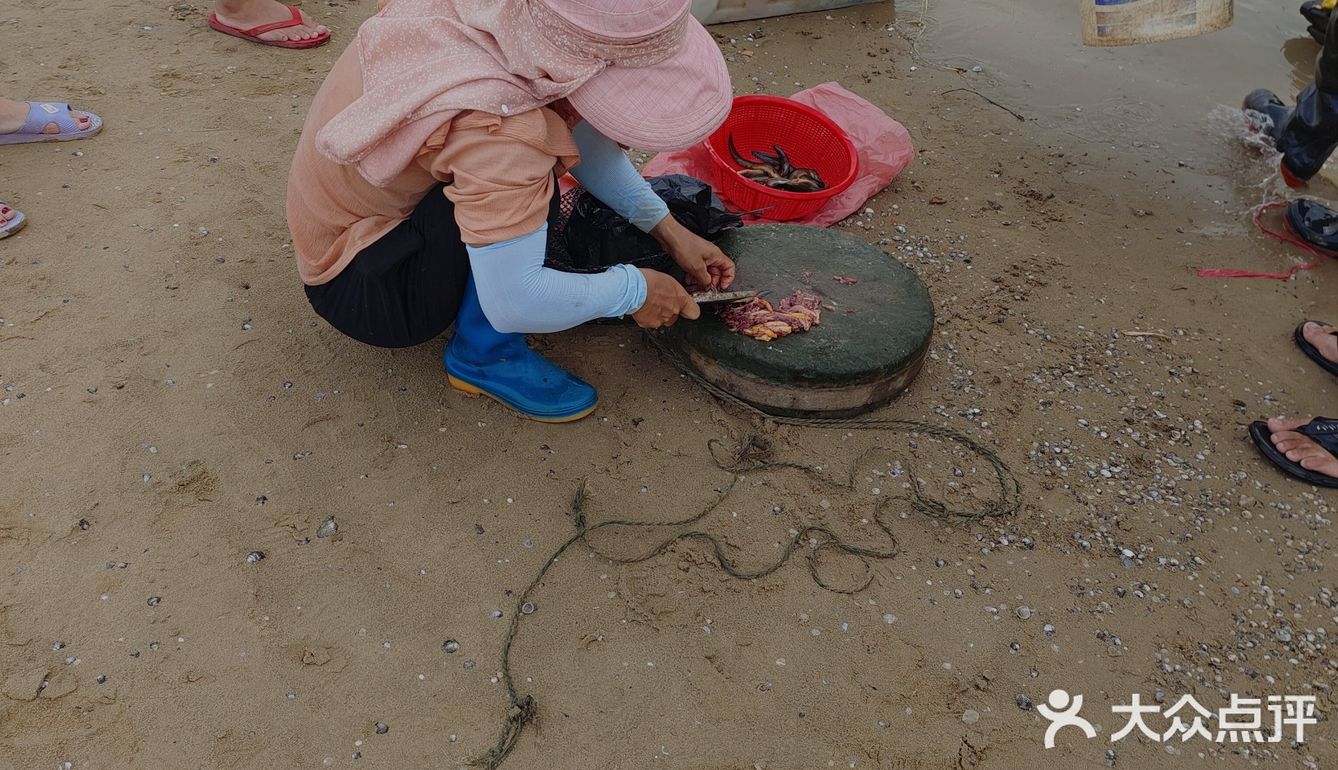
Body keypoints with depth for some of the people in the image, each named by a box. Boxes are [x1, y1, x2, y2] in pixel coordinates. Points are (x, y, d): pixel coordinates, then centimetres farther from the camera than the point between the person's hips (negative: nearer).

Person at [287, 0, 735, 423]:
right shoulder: (495, 125, -37)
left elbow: (583, 133, 1)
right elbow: (514, 304, -37)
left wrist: (668, 230, -1)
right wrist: (634, 290, -21)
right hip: (358, 289, -8)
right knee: (527, 174, -28)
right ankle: (485, 355, -12)